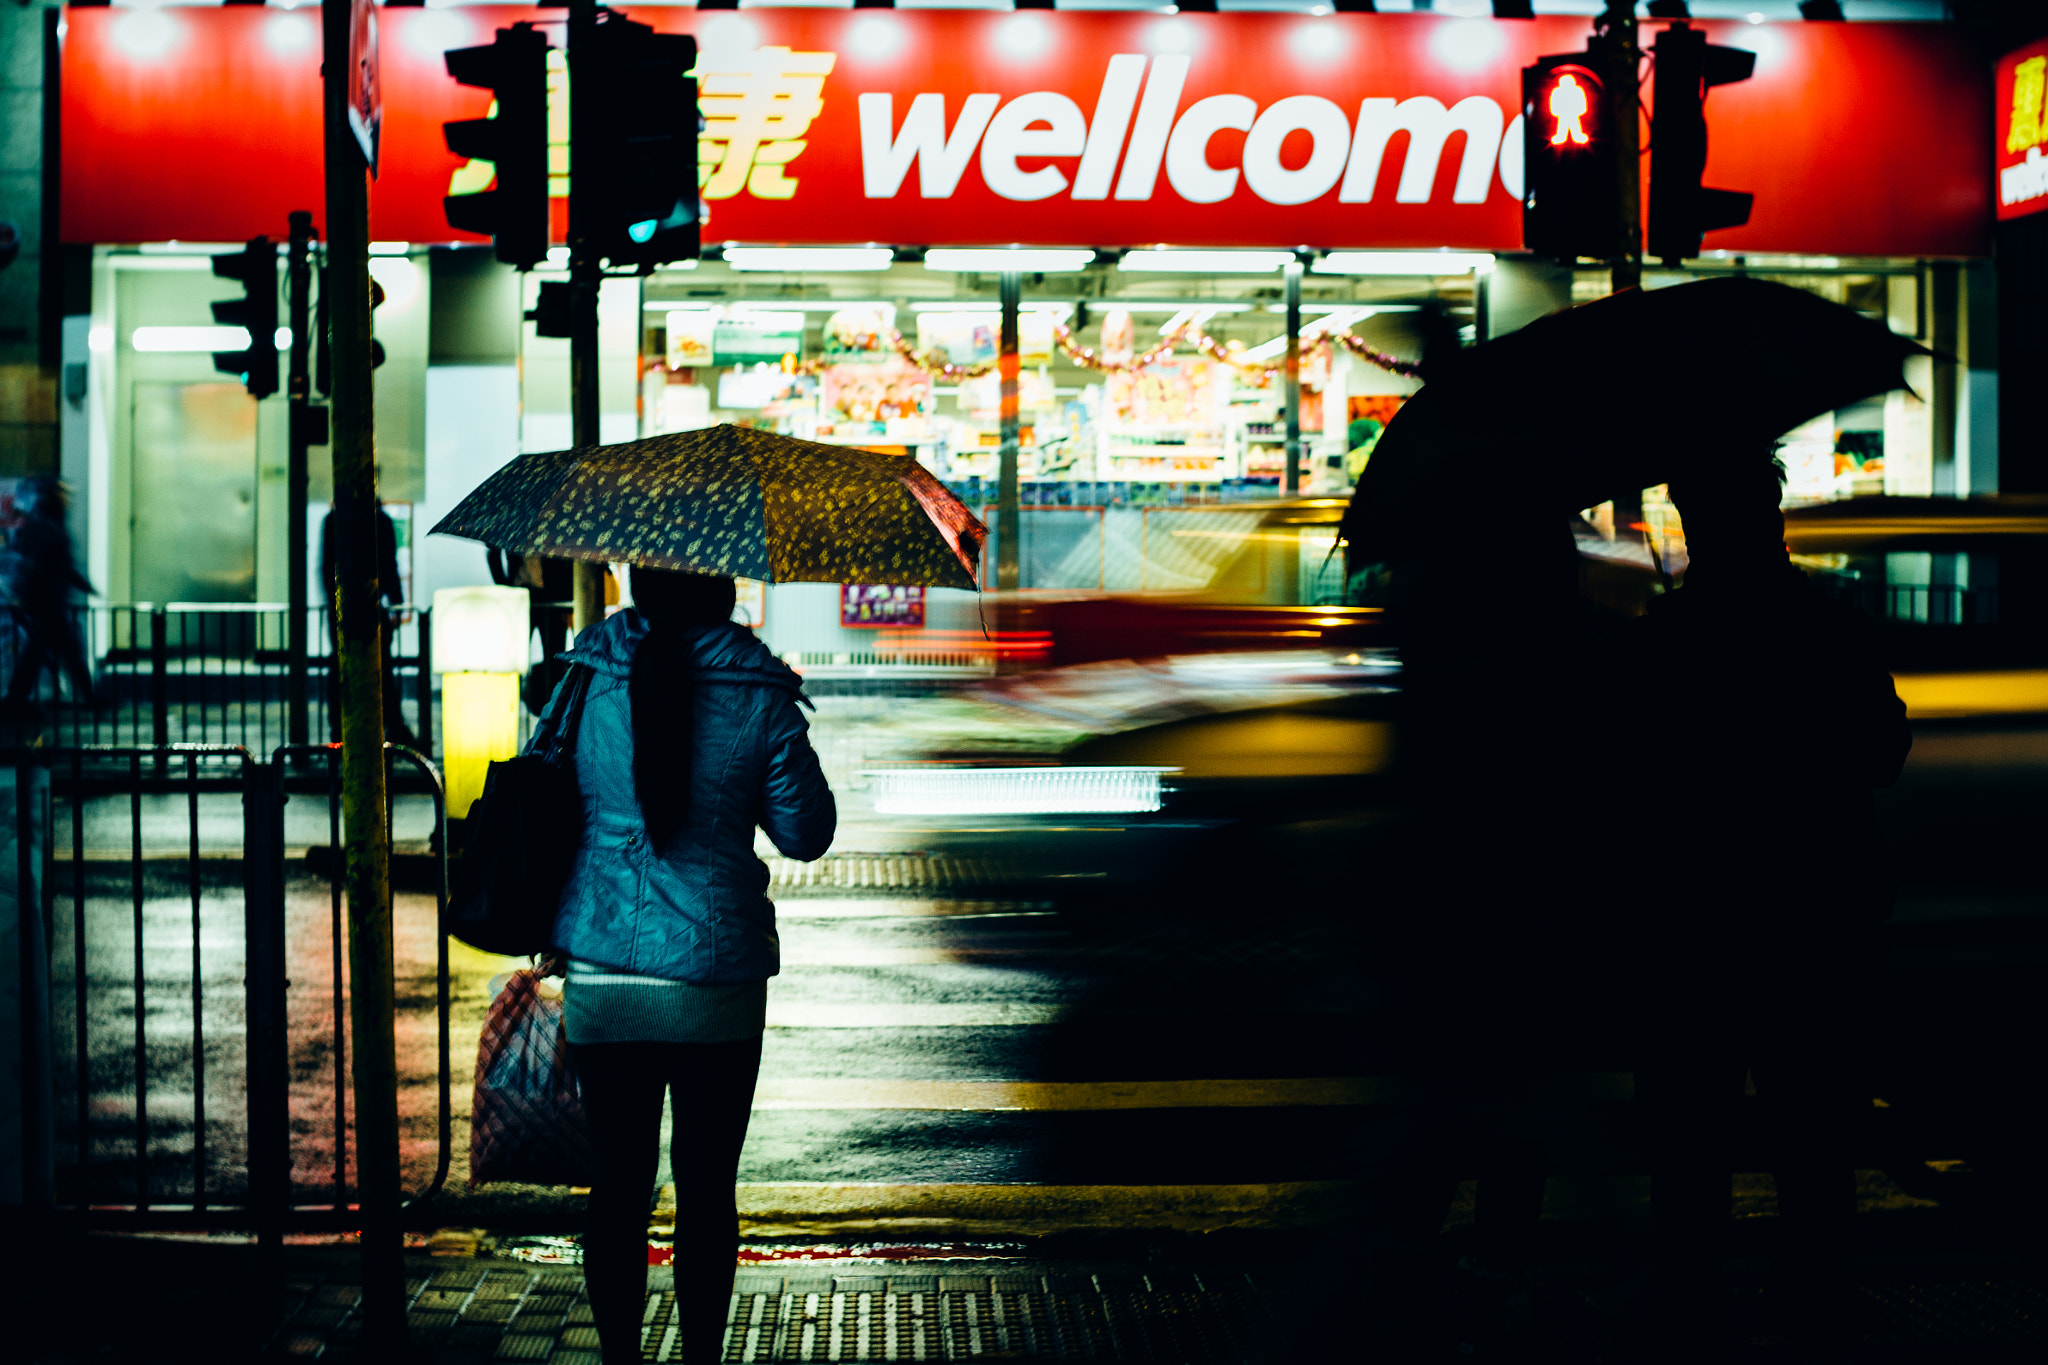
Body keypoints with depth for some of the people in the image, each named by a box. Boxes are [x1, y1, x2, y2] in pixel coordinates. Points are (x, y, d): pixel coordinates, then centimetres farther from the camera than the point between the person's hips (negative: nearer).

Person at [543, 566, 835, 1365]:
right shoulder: (760, 698, -7)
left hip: (600, 977, 2)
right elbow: (805, 834, 1)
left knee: (619, 1178, 10)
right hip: (714, 981, -2)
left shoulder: (582, 683, -2)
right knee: (705, 1184, 7)